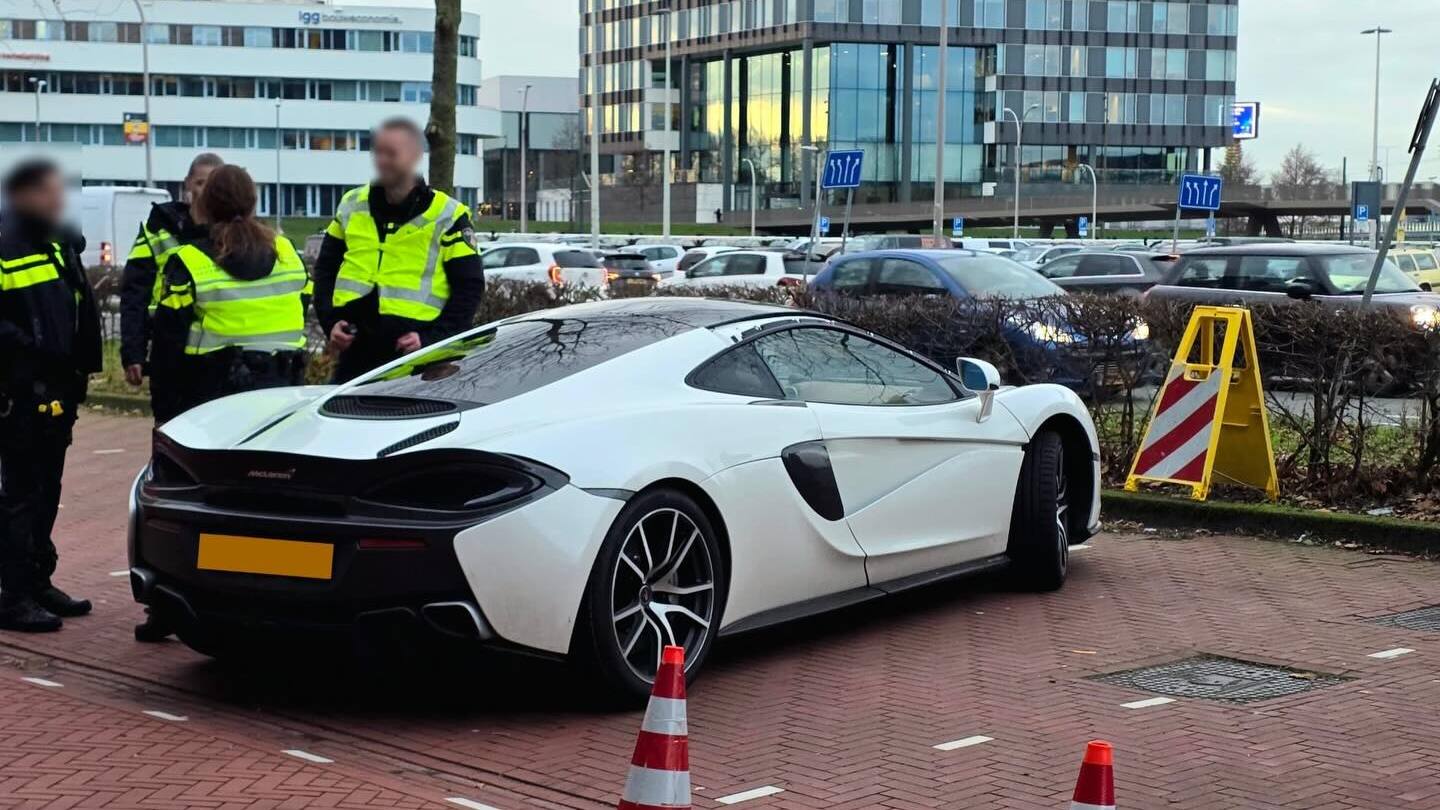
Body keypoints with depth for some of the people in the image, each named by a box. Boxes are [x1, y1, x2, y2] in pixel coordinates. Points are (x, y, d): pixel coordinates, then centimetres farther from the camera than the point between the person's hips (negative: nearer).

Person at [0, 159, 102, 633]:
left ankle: (38, 582, 26)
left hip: (57, 391, 8)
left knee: (47, 490, 16)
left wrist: (80, 368, 12)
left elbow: (84, 310, 19)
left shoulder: (62, 244, 14)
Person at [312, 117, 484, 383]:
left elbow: (469, 286, -2)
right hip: (354, 355, 4)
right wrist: (330, 321, 3)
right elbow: (325, 268, 20)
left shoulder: (447, 216, 0)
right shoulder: (351, 206, 13)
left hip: (415, 363, -4)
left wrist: (432, 340, -13)